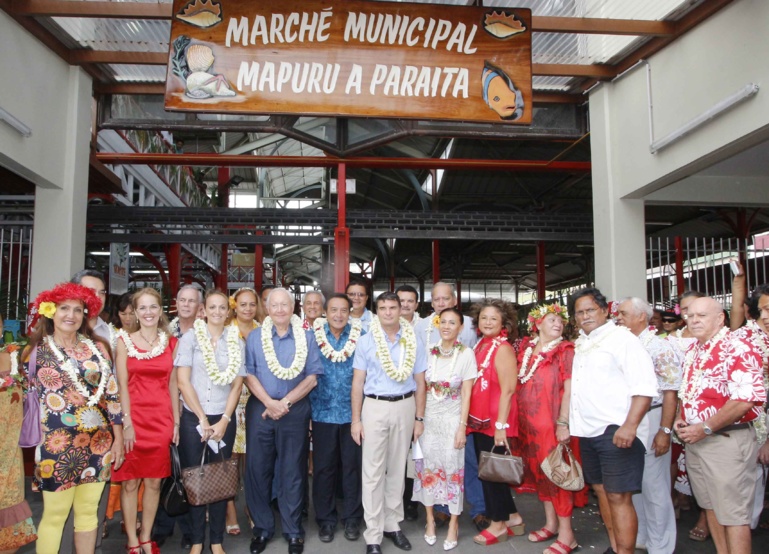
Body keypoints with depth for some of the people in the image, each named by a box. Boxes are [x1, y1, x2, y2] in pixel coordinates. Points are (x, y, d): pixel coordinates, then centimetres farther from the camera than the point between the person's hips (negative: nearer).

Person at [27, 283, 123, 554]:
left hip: (98, 441, 2)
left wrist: (118, 438, 3)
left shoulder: (97, 348, 4)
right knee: (55, 514, 5)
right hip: (57, 443, -2)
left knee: (89, 511, 12)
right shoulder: (38, 349, -1)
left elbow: (112, 393, 5)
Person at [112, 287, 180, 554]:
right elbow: (122, 385, -4)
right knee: (130, 482, 4)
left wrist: (176, 421, 5)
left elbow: (173, 384, 8)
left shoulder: (171, 342, 7)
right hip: (134, 416, -2)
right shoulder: (125, 340, 1)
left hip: (162, 418, 2)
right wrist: (127, 422, -11)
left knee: (154, 482, 9)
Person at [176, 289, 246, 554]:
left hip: (224, 419, 1)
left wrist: (223, 421, -6)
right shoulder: (190, 337, -2)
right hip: (193, 418, -1)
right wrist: (203, 420, -9)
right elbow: (183, 381, -6)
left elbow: (237, 384, 3)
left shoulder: (237, 342, 4)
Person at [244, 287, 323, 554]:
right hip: (260, 409, 1)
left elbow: (312, 377, -3)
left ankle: (293, 531, 20)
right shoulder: (254, 337, 4)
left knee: (293, 471, 6)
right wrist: (270, 403, -15)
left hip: (295, 410, -1)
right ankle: (262, 528, 22)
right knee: (258, 469, 6)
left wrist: (285, 403, -12)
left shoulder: (306, 338, 2)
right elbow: (249, 374, -3)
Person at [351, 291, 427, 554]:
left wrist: (419, 418, 2)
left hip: (404, 407, 2)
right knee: (373, 472, 0)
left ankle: (392, 524, 26)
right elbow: (358, 382, -1)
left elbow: (420, 382, 6)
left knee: (397, 469, 12)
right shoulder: (366, 341, -1)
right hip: (375, 407, -2)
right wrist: (355, 420, -5)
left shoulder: (414, 341, 3)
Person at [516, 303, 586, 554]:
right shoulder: (526, 350, 8)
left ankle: (566, 533, 9)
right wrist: (518, 422, 12)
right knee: (540, 472, 14)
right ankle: (551, 524, 29)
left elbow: (569, 390, -13)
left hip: (554, 423, -6)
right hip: (530, 424, 6)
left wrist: (563, 424, -19)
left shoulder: (565, 351, -7)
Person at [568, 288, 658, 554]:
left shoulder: (621, 338, -9)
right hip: (588, 431, 8)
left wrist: (630, 425, -24)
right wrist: (565, 422, 19)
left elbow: (645, 386, -17)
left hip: (615, 431, -8)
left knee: (618, 497, -7)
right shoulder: (581, 344, 15)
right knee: (601, 490, 17)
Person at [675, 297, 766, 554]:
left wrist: (705, 428, -20)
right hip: (695, 440, 8)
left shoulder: (738, 348, -15)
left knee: (733, 513, 1)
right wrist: (680, 418, 4)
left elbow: (745, 400, -23)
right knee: (710, 504, 18)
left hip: (728, 439, -8)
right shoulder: (692, 351, 11)